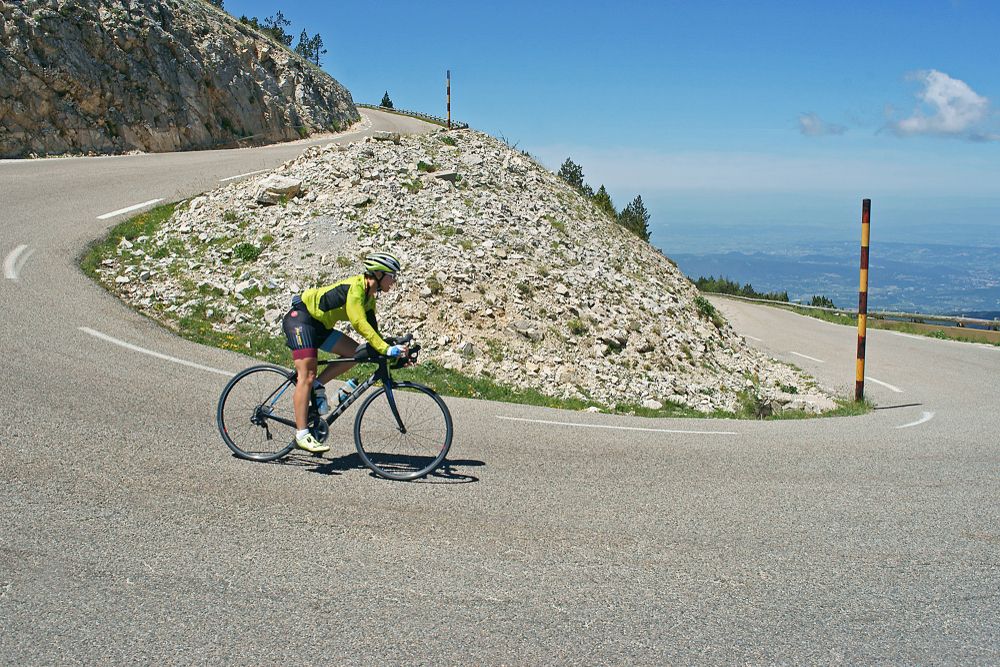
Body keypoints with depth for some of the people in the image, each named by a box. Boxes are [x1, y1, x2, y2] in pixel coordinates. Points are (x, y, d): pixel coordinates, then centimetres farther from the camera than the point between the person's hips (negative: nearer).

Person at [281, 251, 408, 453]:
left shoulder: (369, 297, 6)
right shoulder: (355, 287, -22)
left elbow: (372, 330, 8)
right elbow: (359, 323, -33)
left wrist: (394, 351, -3)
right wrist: (386, 349, -37)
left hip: (319, 325, 9)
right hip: (300, 317, -9)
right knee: (307, 376, -16)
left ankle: (317, 386, 2)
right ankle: (302, 435, -19)